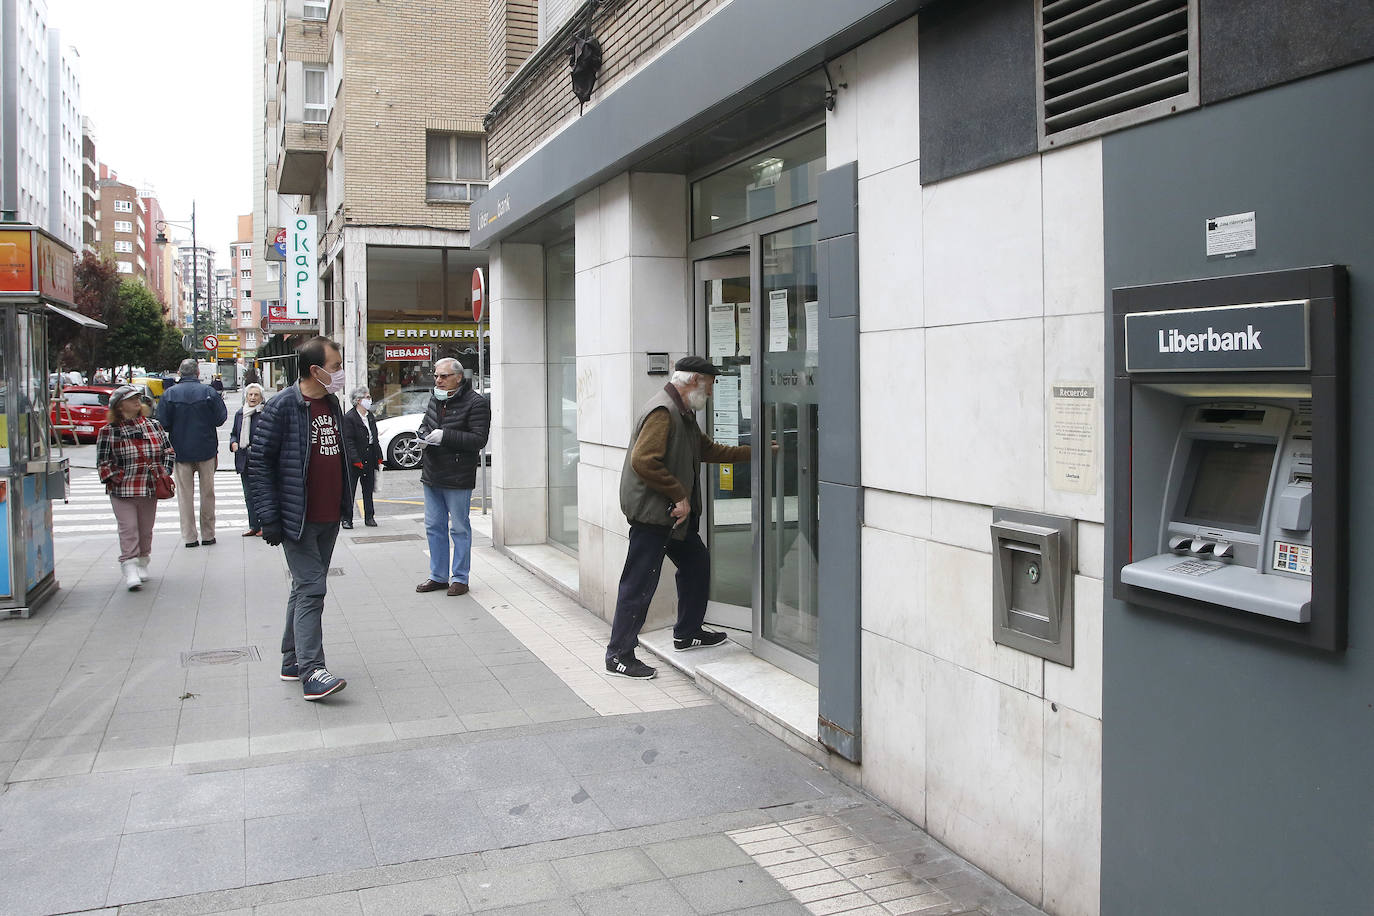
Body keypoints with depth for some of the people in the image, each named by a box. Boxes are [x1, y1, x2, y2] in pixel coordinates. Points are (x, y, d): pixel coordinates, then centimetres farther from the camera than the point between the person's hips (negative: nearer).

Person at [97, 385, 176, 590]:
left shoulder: (154, 426, 9)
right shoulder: (109, 431, -2)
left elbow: (169, 451, 14)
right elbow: (103, 462, -3)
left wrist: (164, 474, 2)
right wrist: (121, 479, -11)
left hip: (150, 489, 4)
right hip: (122, 491, -4)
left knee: (146, 529, 12)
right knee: (128, 529, -9)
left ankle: (142, 564, 27)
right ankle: (130, 569, -9)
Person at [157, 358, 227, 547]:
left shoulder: (169, 394, -6)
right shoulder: (208, 392, -8)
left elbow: (163, 424, -7)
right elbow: (221, 418, -5)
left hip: (181, 451, 0)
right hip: (206, 449, 0)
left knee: (185, 494, 8)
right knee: (207, 492, 10)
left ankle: (190, 537, 8)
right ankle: (208, 535, 14)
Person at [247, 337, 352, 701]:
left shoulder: (332, 403, 11)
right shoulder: (282, 407, -14)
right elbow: (259, 461, -13)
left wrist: (346, 504, 20)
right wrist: (268, 517, -16)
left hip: (329, 519, 8)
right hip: (297, 520, -8)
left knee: (307, 588, 14)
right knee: (311, 588, -12)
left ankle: (292, 661, 25)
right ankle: (311, 672, -11)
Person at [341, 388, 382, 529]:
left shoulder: (370, 417, 12)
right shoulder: (348, 418, -11)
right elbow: (348, 441, -15)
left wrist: (378, 458, 10)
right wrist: (356, 460, -19)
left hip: (369, 462, 7)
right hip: (354, 463, -7)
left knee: (368, 490, 12)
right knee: (350, 491, 2)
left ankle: (369, 517, 19)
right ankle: (347, 518, 10)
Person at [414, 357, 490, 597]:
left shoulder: (476, 403, -11)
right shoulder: (434, 400, 12)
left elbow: (479, 439, -17)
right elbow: (425, 425, 25)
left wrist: (444, 436, -22)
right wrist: (422, 434, 1)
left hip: (457, 479, -7)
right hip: (431, 476, 7)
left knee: (459, 528, 2)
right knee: (434, 527, 13)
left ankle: (460, 578, 13)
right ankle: (438, 576, 25)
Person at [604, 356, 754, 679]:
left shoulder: (684, 414, 17)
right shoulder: (662, 411, -18)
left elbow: (708, 450, 26)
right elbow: (644, 462, -26)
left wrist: (754, 452, 25)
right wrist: (679, 496, -20)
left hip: (674, 512, 11)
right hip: (651, 511, -11)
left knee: (696, 564, 19)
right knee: (639, 583, -6)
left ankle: (688, 633, 34)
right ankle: (619, 656, 2)